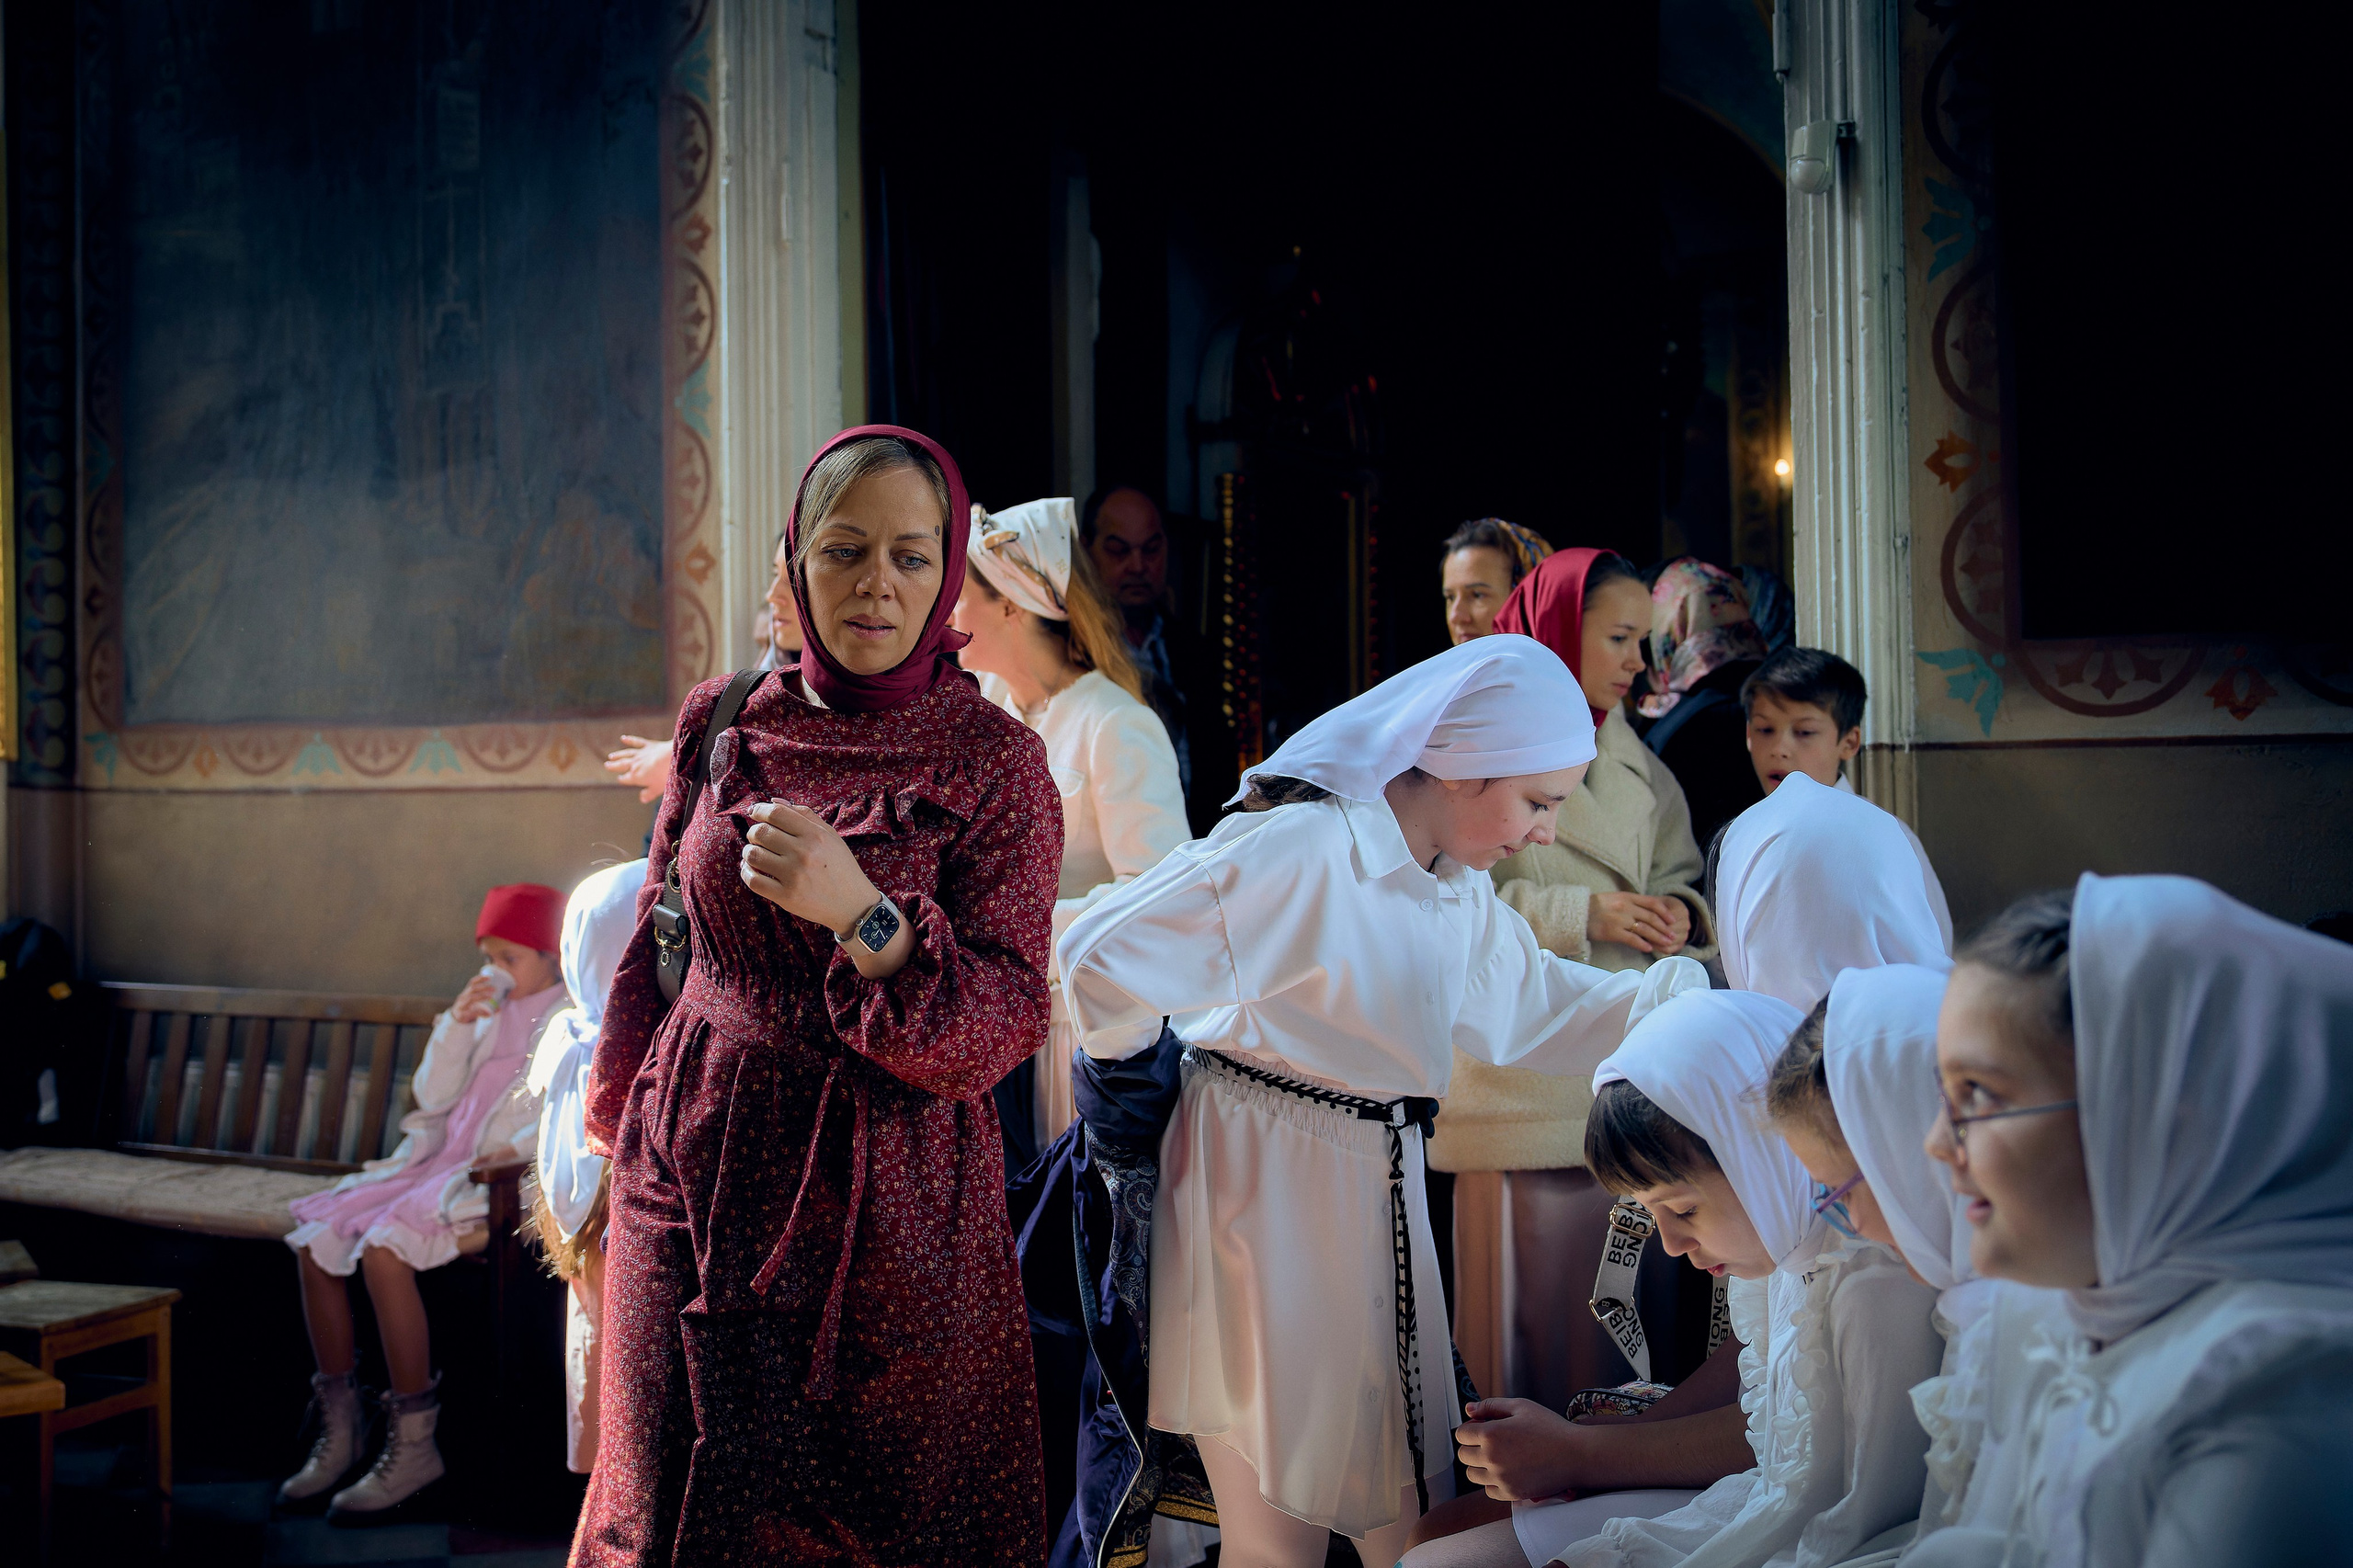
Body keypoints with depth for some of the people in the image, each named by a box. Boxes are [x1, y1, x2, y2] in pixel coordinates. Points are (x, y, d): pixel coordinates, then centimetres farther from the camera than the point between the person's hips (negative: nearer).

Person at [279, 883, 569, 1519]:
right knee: (317, 1240, -10)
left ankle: (413, 1446, -19)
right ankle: (338, 1430, -2)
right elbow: (432, 1097, 15)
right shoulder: (492, 1011, 21)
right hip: (445, 1162, 8)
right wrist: (456, 1024, 1)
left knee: (384, 1250, -29)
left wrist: (521, 1146, -24)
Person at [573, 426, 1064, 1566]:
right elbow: (656, 940, 13)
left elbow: (1002, 1024, -16)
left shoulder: (993, 760, -9)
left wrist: (864, 916, -31)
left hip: (889, 1202, -3)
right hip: (696, 1172, 3)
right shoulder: (725, 722, 1)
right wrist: (618, 1115, 18)